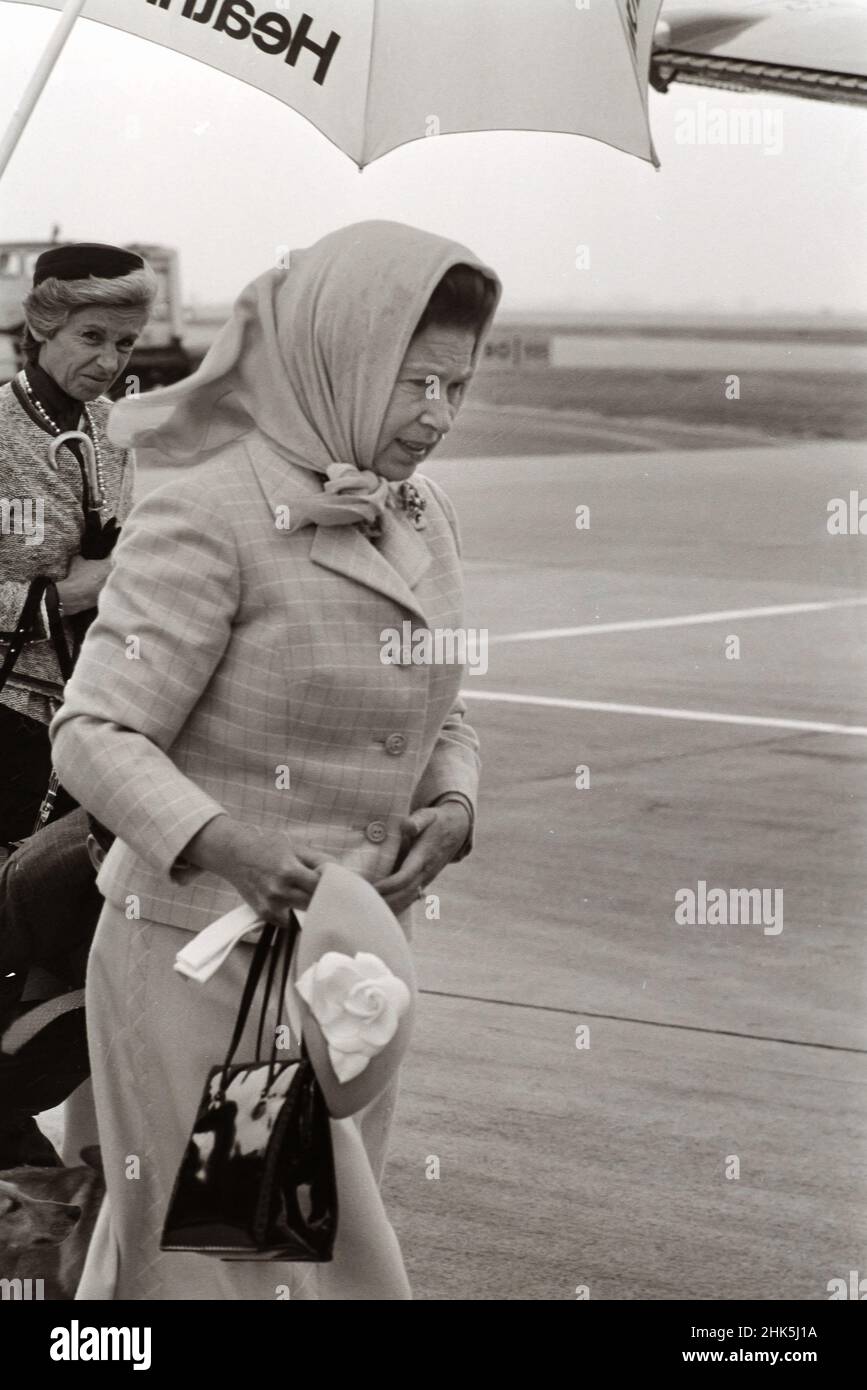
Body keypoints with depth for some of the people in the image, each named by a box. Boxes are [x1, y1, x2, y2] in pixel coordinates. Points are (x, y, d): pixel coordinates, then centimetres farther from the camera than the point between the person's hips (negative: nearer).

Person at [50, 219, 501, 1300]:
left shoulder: (424, 521, 7)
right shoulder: (209, 516, -16)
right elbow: (95, 735, -18)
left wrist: (452, 807, -4)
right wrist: (227, 846, -33)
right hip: (202, 960, -7)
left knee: (336, 1255, 15)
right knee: (209, 1263, 1)